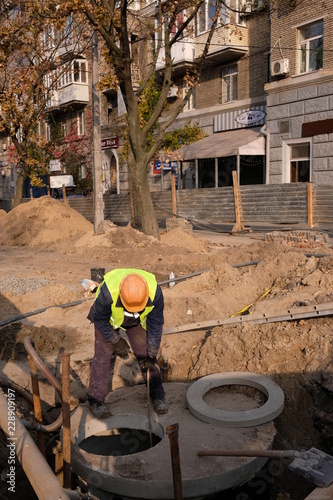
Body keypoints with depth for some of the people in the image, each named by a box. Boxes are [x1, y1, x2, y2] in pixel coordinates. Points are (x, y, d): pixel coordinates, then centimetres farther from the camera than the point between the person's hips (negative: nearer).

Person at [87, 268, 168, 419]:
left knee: (145, 353, 1)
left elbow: (155, 324, -20)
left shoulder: (155, 292, -36)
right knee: (103, 354, -7)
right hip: (108, 319, -2)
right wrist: (116, 341, -17)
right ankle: (96, 399, 7)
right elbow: (100, 319, -22)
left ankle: (157, 396, 14)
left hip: (138, 322, 2)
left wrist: (151, 354, -15)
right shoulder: (108, 291, -43)